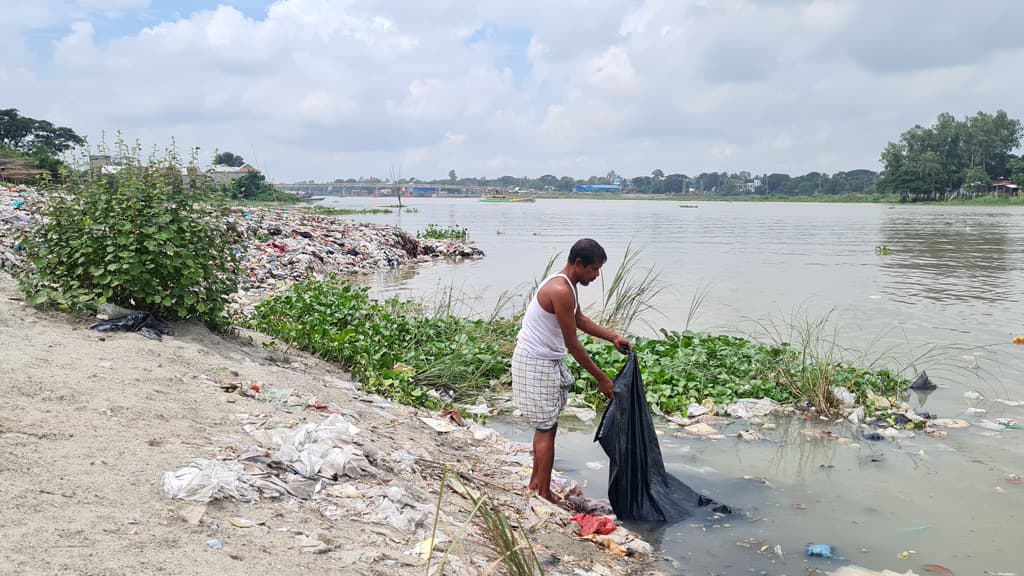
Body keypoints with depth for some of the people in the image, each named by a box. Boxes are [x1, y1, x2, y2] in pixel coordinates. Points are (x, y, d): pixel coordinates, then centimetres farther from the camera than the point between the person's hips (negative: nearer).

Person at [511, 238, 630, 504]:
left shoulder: (568, 285, 6)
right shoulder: (561, 292, -25)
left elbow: (580, 319, 23)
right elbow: (573, 344, -21)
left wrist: (612, 337, 14)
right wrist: (601, 379, -14)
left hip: (546, 361, 10)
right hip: (536, 364, -10)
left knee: (545, 425, 19)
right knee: (546, 428, -1)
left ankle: (536, 482, 32)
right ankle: (545, 494, 9)